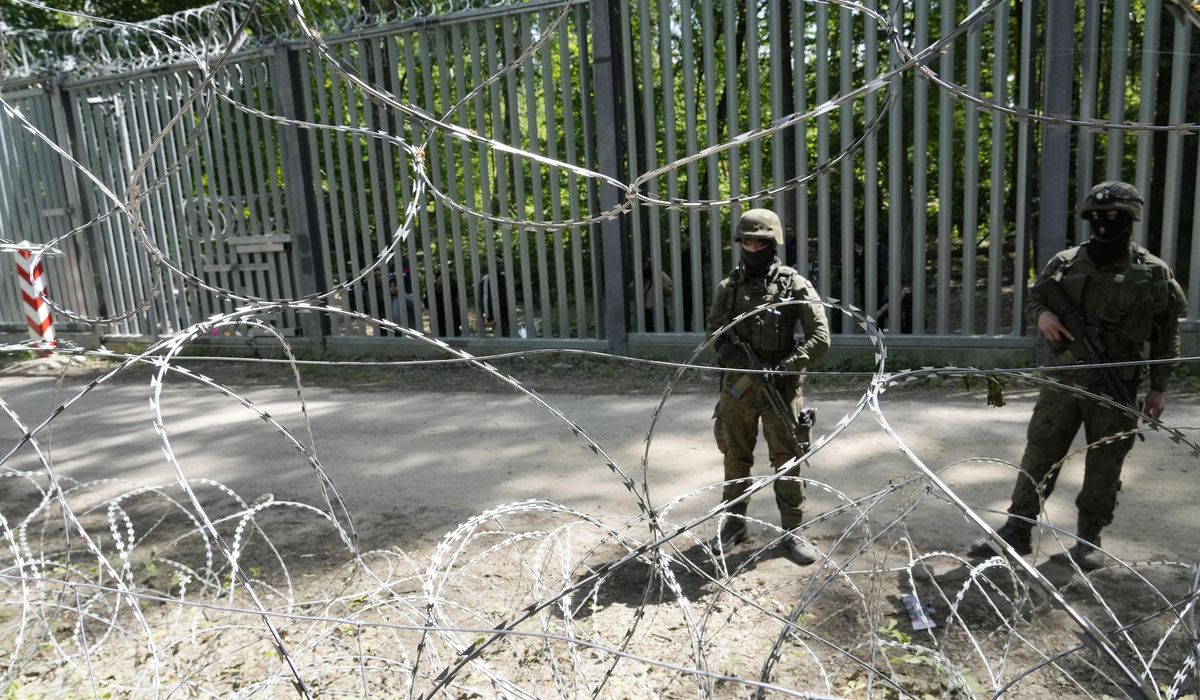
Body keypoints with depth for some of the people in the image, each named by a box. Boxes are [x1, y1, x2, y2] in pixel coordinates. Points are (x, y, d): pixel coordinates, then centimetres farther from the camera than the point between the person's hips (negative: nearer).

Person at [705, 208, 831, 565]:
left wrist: (784, 367, -19)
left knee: (787, 460, 5)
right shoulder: (729, 286, 4)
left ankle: (792, 530, 19)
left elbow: (820, 339, -9)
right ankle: (733, 522, 29)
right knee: (735, 458, 13)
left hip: (780, 387, -3)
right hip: (737, 385, 3)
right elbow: (712, 329, 10)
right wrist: (732, 355, -9)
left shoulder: (794, 285, -6)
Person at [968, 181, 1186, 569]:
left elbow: (1167, 336, 4)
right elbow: (1032, 299, 15)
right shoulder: (1065, 263, 3)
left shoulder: (1153, 274, -2)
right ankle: (1016, 530, 12)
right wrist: (1041, 315, -9)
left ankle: (1089, 537, 24)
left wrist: (1158, 387, 3)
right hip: (1064, 379, 1)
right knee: (1039, 456, 4)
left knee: (1104, 464, 8)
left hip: (1116, 386, -1)